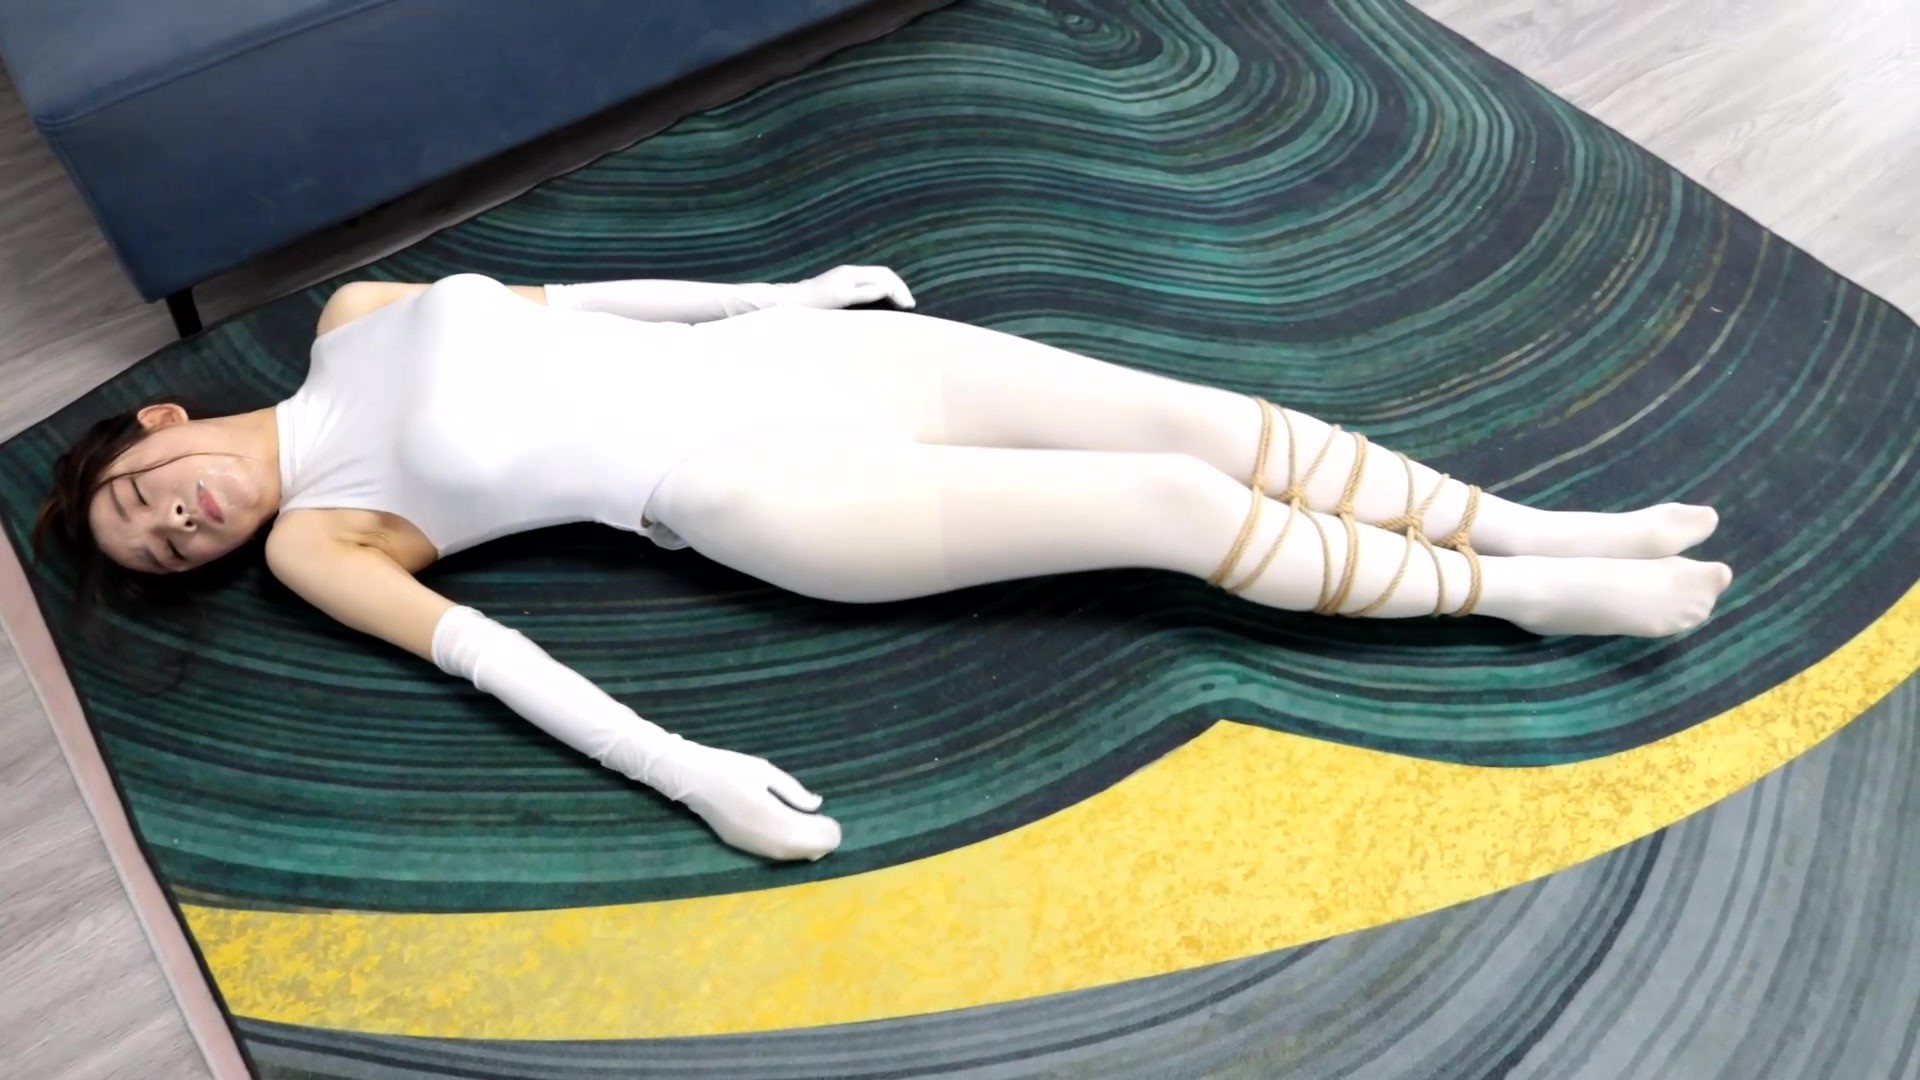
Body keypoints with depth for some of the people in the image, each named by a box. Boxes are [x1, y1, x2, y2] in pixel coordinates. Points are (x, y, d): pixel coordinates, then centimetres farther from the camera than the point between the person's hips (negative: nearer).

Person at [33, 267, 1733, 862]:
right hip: (754, 496, -5)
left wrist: (783, 287, 21)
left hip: (787, 350, 6)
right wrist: (689, 775, -22)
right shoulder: (313, 544, 2)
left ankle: (1540, 530, 7)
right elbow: (473, 649, -10)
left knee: (1200, 415, -5)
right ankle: (1521, 598, 1)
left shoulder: (359, 311, 16)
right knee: (1173, 509, -14)